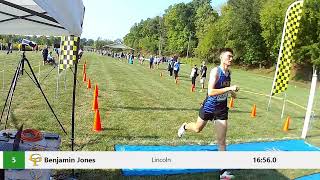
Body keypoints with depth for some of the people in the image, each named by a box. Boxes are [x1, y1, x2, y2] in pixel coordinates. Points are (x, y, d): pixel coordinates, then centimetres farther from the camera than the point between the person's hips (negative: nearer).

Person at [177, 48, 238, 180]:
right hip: (209, 107, -5)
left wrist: (231, 92, 9)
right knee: (197, 129, 20)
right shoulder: (215, 71, -20)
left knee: (222, 141, 3)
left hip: (222, 109, 5)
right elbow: (210, 92, -31)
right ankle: (185, 126, 56)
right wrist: (229, 88, -34)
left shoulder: (228, 73, 2)